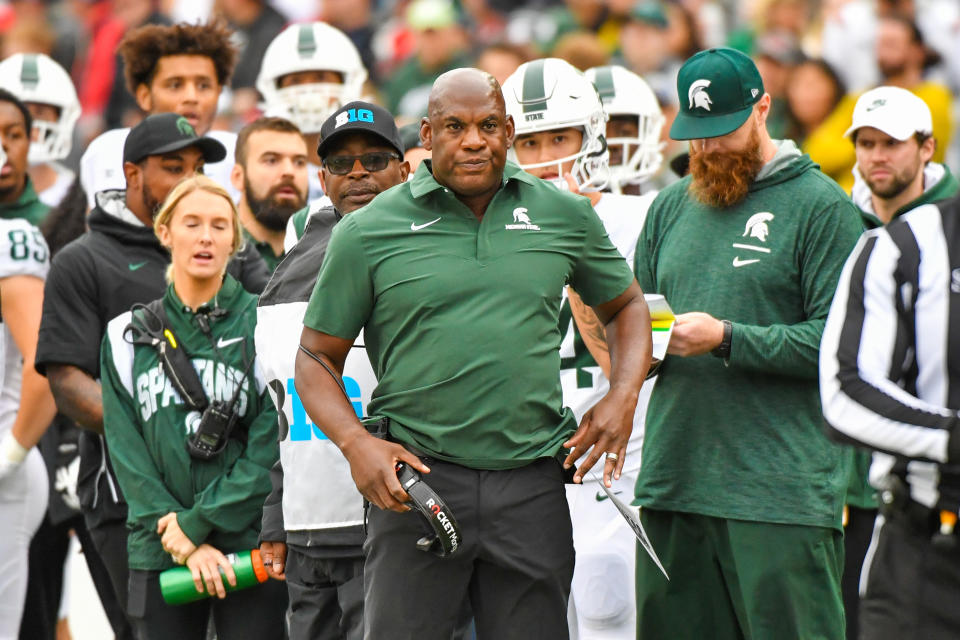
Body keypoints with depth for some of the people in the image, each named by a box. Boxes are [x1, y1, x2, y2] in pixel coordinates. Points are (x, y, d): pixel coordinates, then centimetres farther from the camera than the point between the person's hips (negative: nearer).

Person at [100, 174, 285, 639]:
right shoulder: (127, 336, 10)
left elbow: (269, 447, -5)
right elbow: (128, 456, 3)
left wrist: (197, 523, -11)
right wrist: (186, 546, -9)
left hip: (251, 548, -2)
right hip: (158, 554, 2)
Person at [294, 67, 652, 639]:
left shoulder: (566, 217, 8)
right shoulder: (369, 233, 1)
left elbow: (626, 304, 23)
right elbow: (317, 359, 6)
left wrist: (622, 397, 5)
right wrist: (356, 443, -11)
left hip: (533, 484, 2)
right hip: (416, 480, -2)